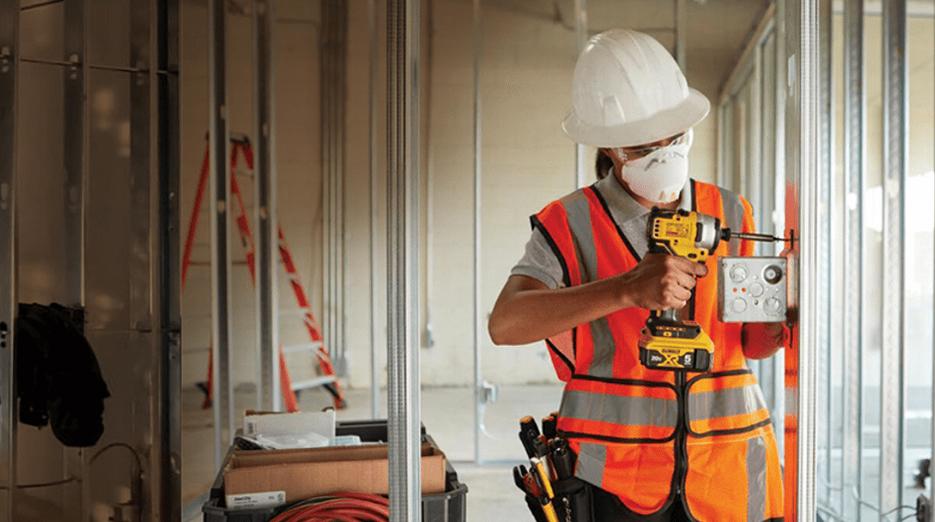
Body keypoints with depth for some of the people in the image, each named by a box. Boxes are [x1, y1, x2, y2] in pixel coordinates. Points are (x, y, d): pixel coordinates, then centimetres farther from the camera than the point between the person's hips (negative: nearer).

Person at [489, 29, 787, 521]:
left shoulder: (730, 213, 6)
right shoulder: (571, 225, -7)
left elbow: (746, 341, 11)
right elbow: (505, 324, -24)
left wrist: (776, 329, -13)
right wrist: (628, 289, -36)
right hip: (617, 479, -3)